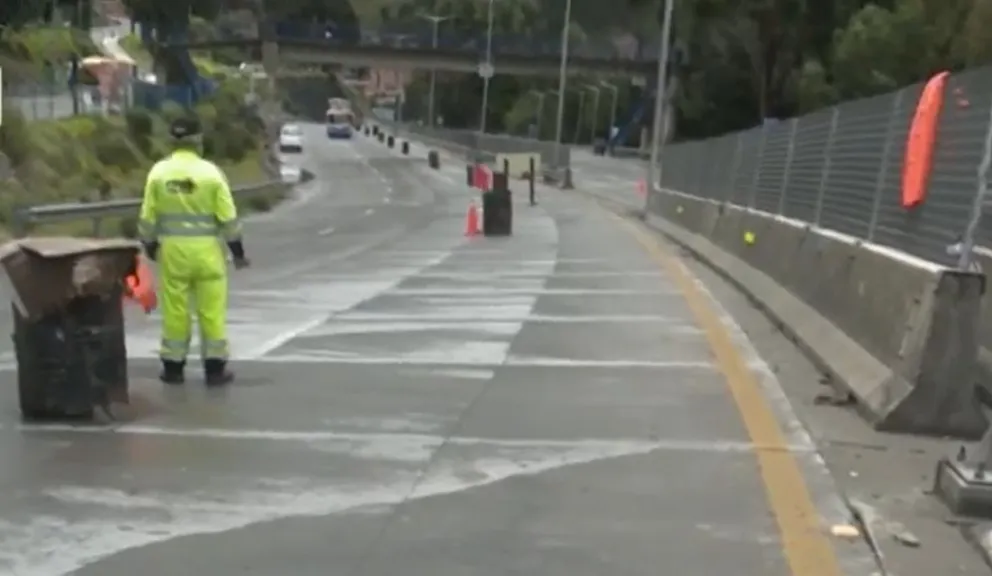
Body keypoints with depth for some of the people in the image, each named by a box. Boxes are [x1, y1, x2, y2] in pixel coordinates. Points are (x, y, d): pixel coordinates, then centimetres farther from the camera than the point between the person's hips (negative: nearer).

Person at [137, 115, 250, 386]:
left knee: (175, 308, 9)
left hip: (172, 249, 2)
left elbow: (148, 216, 3)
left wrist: (150, 245, 18)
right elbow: (228, 217, -6)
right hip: (205, 249, -2)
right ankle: (215, 368, 7)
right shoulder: (211, 172, -8)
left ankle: (173, 367, 14)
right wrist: (238, 251, 4)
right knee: (211, 309, 4)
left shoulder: (159, 172, -1)